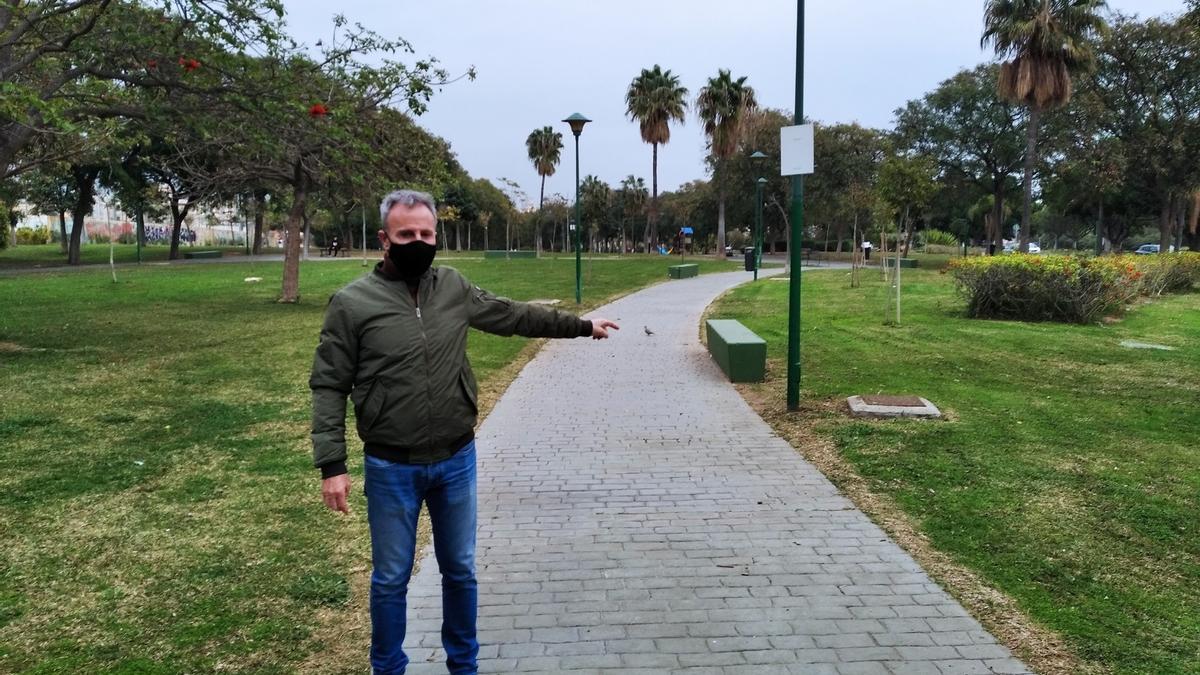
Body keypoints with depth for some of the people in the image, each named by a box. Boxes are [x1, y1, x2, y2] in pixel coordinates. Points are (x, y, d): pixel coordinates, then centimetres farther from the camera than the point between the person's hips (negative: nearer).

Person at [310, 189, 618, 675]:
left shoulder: (453, 288, 1)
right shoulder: (352, 303, -10)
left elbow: (516, 316, 14)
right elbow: (329, 388, -8)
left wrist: (582, 325, 18)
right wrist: (331, 464, -13)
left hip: (457, 461, 3)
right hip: (391, 469, -3)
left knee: (460, 570, 17)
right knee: (391, 578, 11)